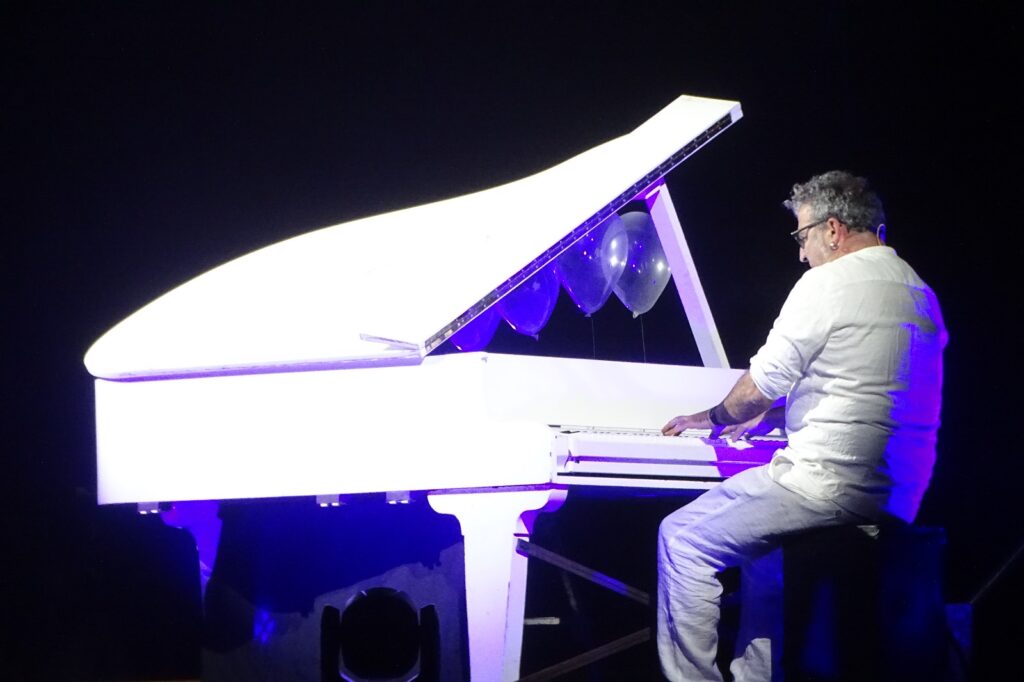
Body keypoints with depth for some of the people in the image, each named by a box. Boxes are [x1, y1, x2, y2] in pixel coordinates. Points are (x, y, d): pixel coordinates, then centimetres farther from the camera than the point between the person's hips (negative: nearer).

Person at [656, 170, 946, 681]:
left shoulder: (827, 283, -9)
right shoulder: (920, 294, 16)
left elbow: (760, 387, -7)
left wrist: (716, 417, 14)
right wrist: (759, 422, 31)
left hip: (833, 486, -9)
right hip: (899, 500, 9)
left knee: (682, 538, 2)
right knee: (763, 537, 32)